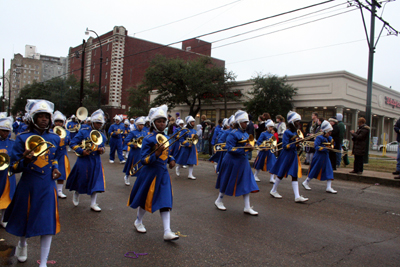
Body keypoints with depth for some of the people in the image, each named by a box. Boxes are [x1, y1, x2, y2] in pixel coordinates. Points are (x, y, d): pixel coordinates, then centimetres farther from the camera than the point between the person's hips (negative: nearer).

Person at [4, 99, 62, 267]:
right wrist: (25, 161, -27)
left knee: (48, 223, 0)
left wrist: (55, 168, 2)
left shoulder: (55, 138, 3)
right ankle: (22, 244, 52)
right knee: (24, 219, 18)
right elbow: (13, 167, -7)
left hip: (47, 188, 2)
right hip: (27, 186, -1)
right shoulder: (23, 138, -8)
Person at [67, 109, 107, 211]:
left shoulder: (102, 136, 8)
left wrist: (102, 150, -3)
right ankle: (76, 194, 43)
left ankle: (93, 204, 11)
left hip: (96, 162, 4)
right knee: (81, 180, 9)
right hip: (83, 160, -3)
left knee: (96, 182, 0)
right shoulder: (83, 132, -6)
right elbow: (72, 143, -6)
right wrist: (81, 151, -18)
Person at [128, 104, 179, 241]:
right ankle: (138, 222, 37)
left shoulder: (165, 137, 8)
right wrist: (156, 154, -32)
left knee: (165, 202, 0)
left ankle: (167, 232, 1)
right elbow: (144, 160, -17)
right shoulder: (148, 139, -13)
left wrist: (171, 159, 3)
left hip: (163, 173, 5)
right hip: (150, 173, -5)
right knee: (146, 199, 11)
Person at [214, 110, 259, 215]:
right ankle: (219, 201, 29)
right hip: (232, 162, -8)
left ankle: (247, 207, 10)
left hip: (243, 161, 8)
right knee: (227, 182, 7)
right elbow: (230, 149, -22)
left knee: (246, 184, 3)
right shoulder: (233, 134, -17)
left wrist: (249, 147, -6)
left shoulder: (246, 134, 9)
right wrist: (243, 149, -28)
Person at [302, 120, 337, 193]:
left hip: (326, 157, 7)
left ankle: (329, 187, 3)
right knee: (314, 170, 3)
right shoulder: (319, 137, -15)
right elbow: (316, 146, -21)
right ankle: (306, 182, 21)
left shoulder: (329, 138, 10)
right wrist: (325, 148, -25)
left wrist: (328, 138, -7)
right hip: (319, 156, -7)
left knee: (329, 171, 0)